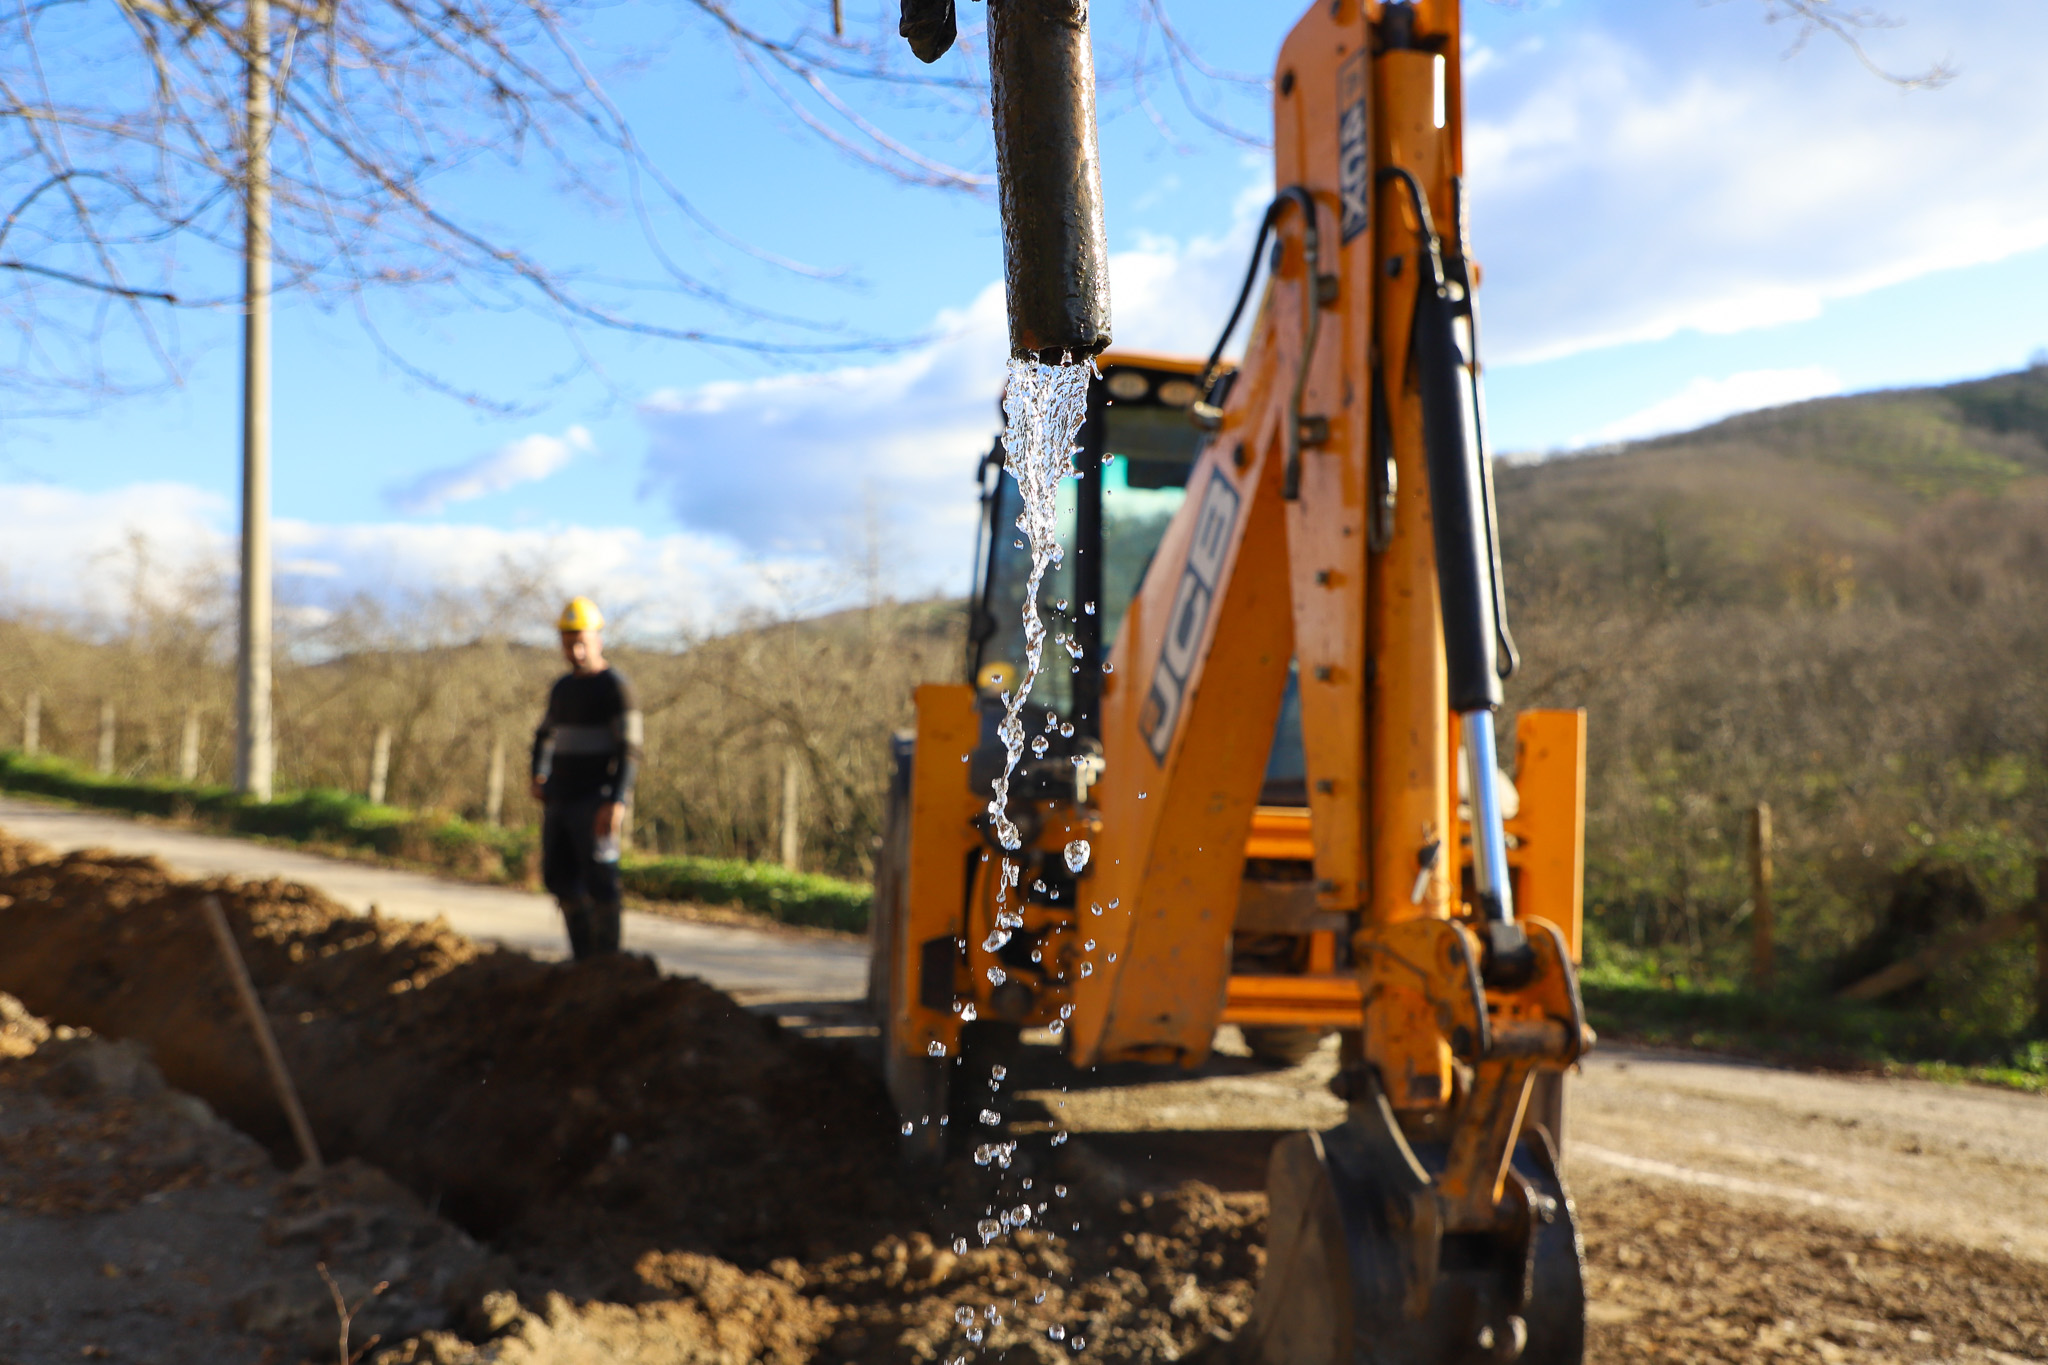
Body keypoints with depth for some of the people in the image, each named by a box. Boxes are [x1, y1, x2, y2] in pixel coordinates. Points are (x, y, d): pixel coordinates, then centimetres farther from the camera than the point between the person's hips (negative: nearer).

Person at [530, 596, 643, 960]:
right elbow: (544, 735, 28)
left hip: (596, 802, -7)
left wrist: (617, 802, -29)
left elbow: (629, 751, -17)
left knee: (599, 883, -9)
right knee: (559, 877, 7)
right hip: (561, 800, 7)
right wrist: (538, 777, 9)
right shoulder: (563, 687, 14)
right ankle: (584, 957, 17)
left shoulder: (616, 687, -10)